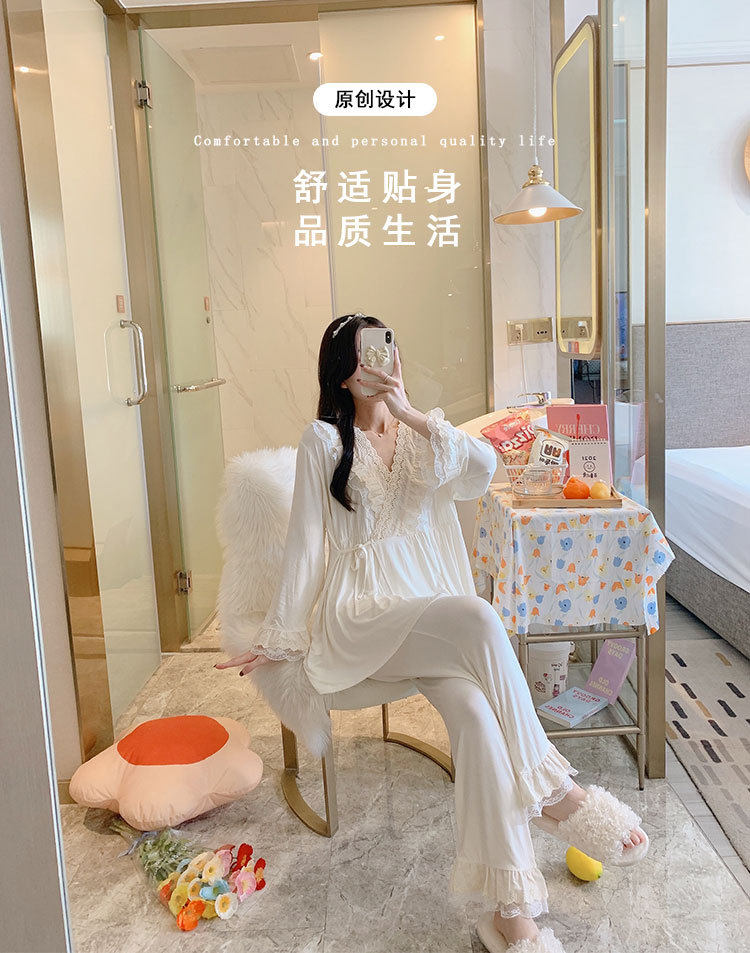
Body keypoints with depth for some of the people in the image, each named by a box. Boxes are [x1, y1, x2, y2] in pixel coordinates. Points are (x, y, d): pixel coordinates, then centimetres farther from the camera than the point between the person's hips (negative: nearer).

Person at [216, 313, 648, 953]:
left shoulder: (425, 430, 14)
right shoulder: (325, 439, 3)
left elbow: (484, 467, -7)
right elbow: (305, 542, 2)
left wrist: (411, 414, -13)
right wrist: (278, 638, 4)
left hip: (433, 601, 4)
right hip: (361, 610, -3)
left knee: (475, 709, -27)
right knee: (480, 619, -33)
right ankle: (554, 791, -18)